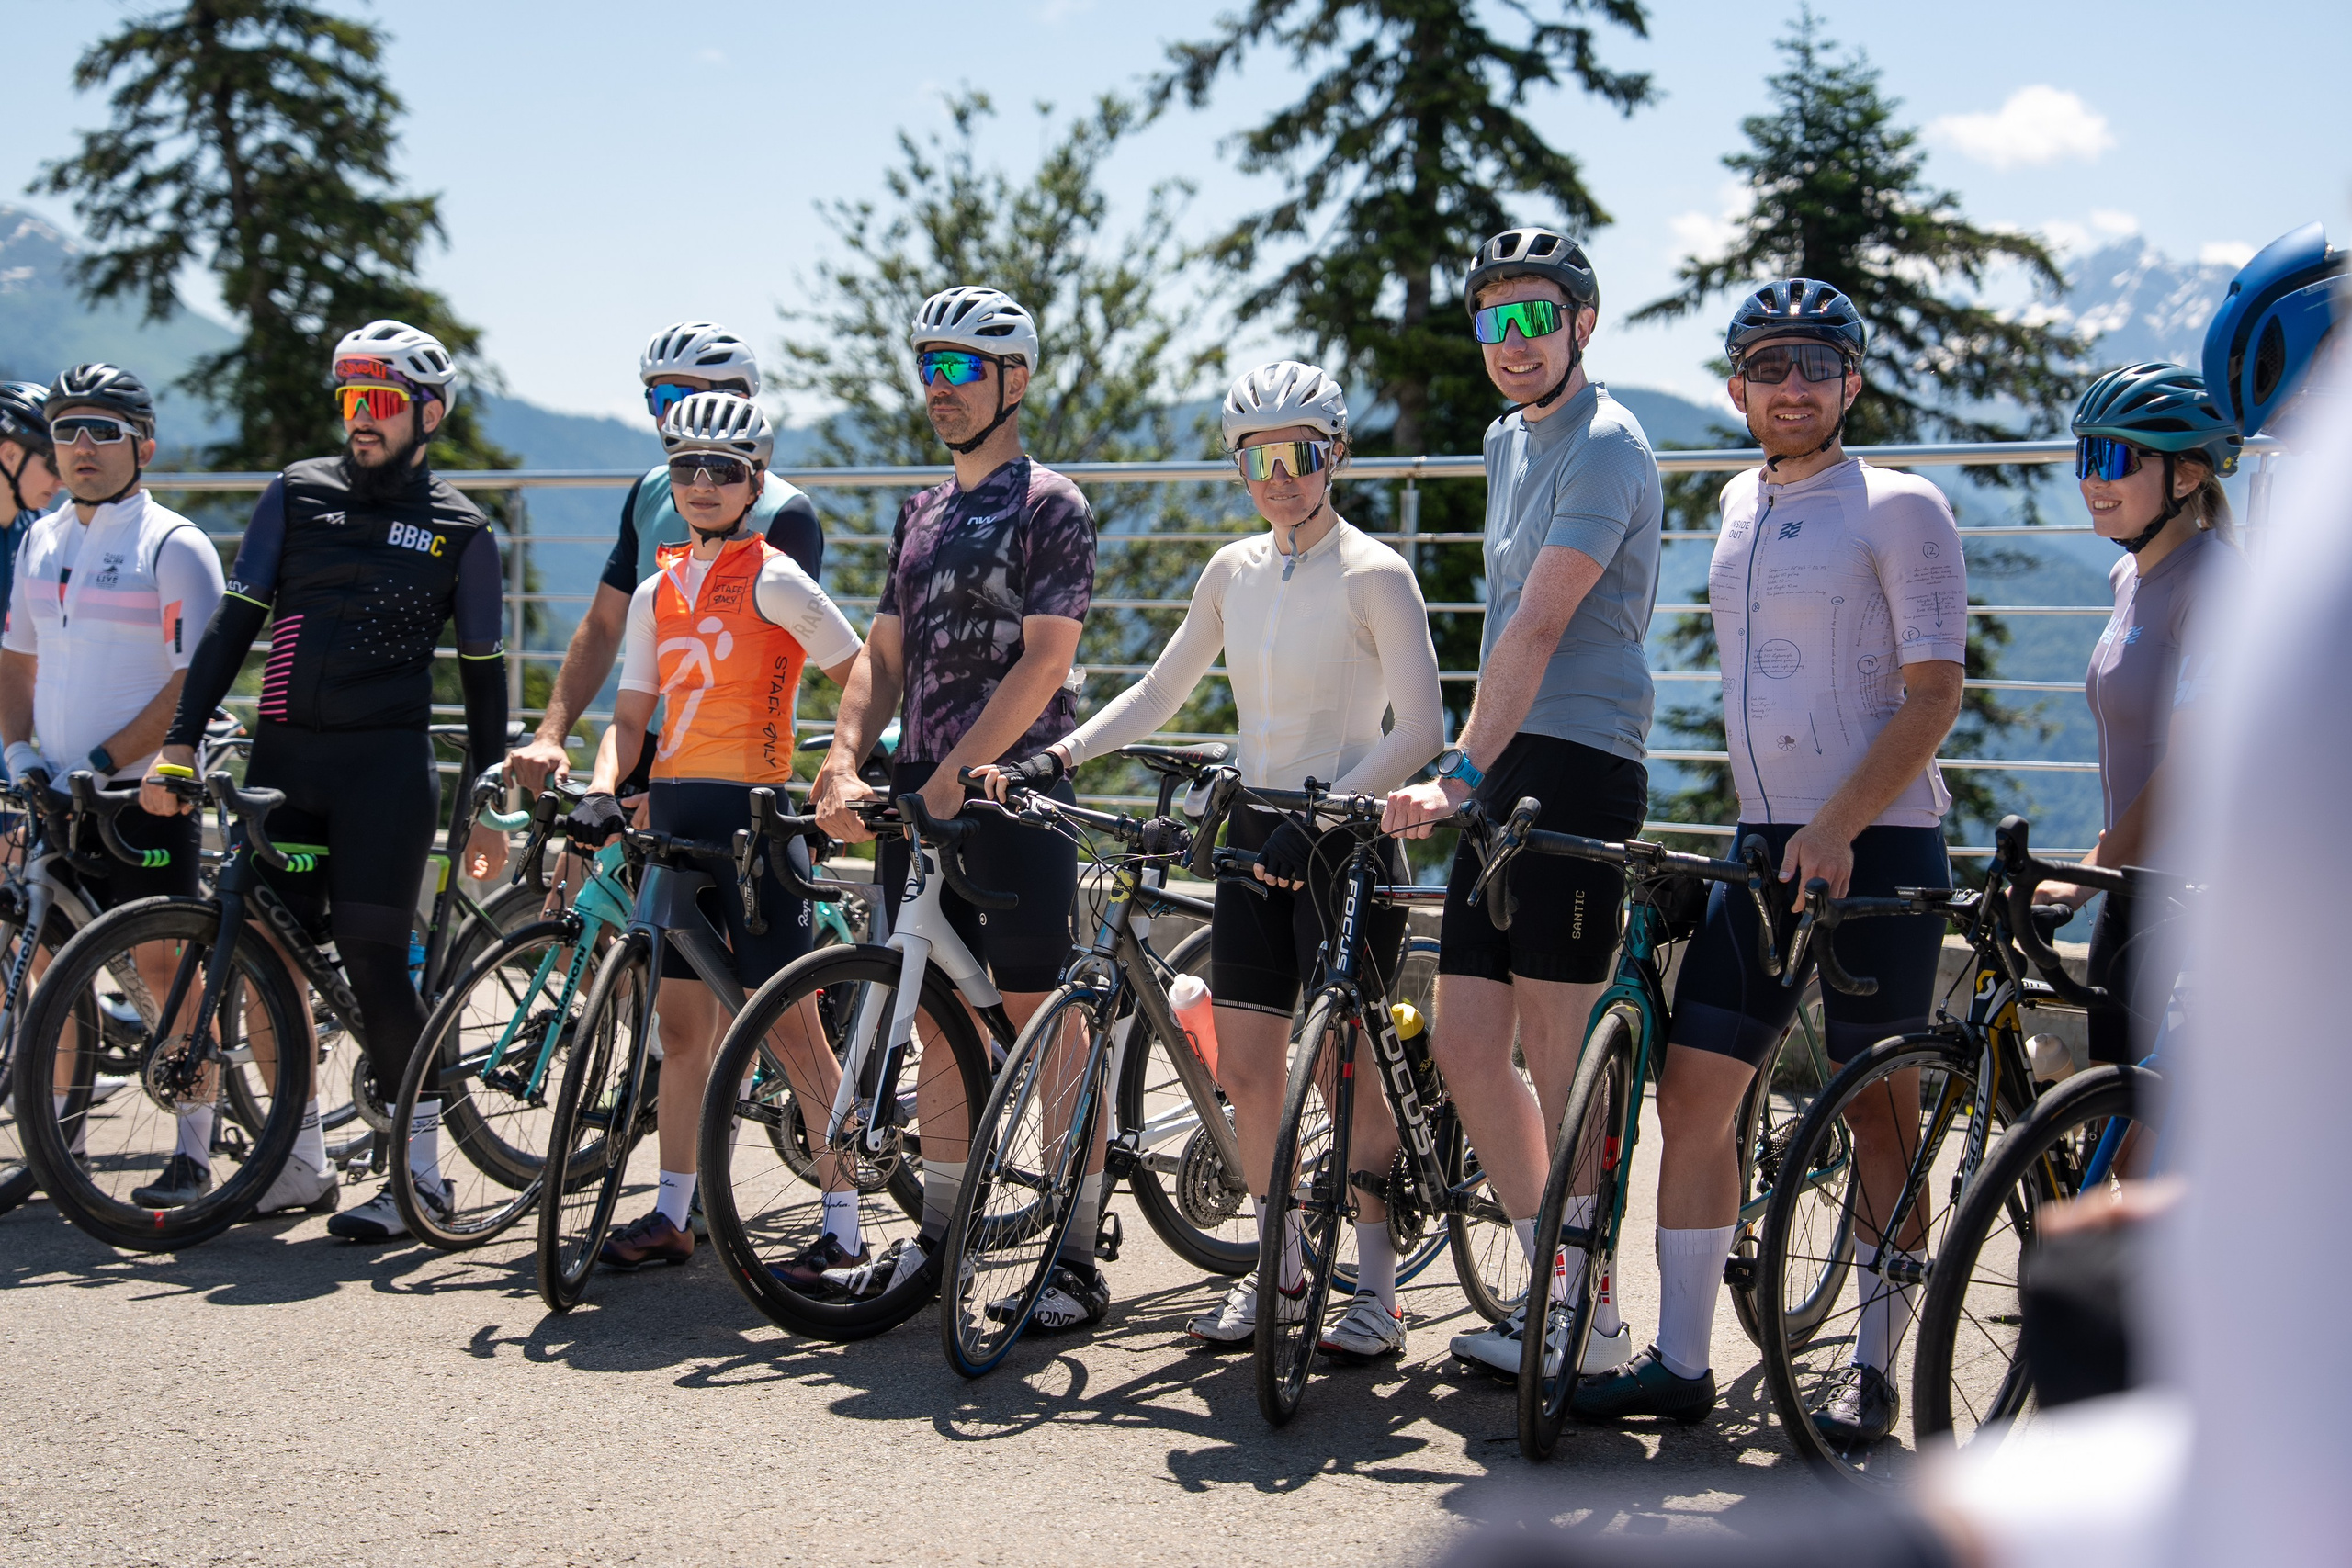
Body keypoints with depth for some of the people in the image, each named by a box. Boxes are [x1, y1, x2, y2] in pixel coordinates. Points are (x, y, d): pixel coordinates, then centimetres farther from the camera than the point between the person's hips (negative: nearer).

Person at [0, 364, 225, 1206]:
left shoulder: (173, 545, -8)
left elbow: (196, 681, -14)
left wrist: (102, 761, -18)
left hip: (145, 796, -6)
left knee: (162, 965, -4)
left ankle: (194, 1153, 4)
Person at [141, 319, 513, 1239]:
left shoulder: (461, 531, 4)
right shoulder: (297, 494, 9)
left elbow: (483, 674, 7)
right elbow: (236, 620, 7)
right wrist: (179, 745, 0)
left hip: (386, 764, -3)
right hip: (283, 754, 3)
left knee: (372, 958, -8)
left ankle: (420, 1168, 2)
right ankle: (299, 1152, 18)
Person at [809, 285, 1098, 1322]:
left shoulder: (1049, 506, -5)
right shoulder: (921, 514, 17)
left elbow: (1043, 662, -14)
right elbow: (883, 656, 13)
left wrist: (950, 779, -20)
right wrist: (843, 766, -4)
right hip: (921, 791, 7)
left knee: (1038, 1017, -6)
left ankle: (1077, 1257, -1)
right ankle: (937, 1232, 19)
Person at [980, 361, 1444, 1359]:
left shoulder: (1373, 575, -9)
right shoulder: (1233, 572, 9)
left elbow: (1420, 731, -14)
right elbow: (1159, 694, 15)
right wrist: (1051, 762, 4)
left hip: (1346, 838, -6)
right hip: (1255, 833, 6)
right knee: (1244, 1065, 6)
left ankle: (1375, 1285, 8)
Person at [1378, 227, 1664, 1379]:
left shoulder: (1605, 446, -11)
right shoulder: (1508, 440, 19)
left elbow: (1539, 628, -21)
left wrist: (1459, 774, -28)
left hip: (1577, 772, -9)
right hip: (1504, 774, 9)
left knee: (1562, 1062, -5)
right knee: (1465, 1045, 6)